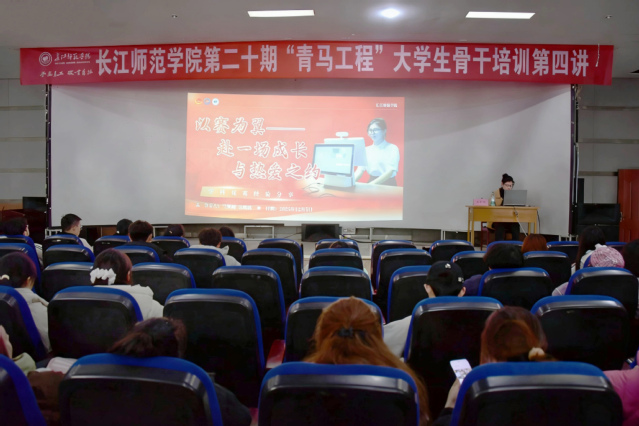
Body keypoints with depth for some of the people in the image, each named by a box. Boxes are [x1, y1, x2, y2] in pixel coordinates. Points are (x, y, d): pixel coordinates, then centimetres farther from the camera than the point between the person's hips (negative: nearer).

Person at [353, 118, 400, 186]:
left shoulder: (392, 148, -3)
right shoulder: (367, 150, 12)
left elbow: (390, 171, -12)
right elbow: (361, 169, 3)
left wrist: (373, 183, -25)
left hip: (388, 184, -3)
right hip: (371, 182, 3)